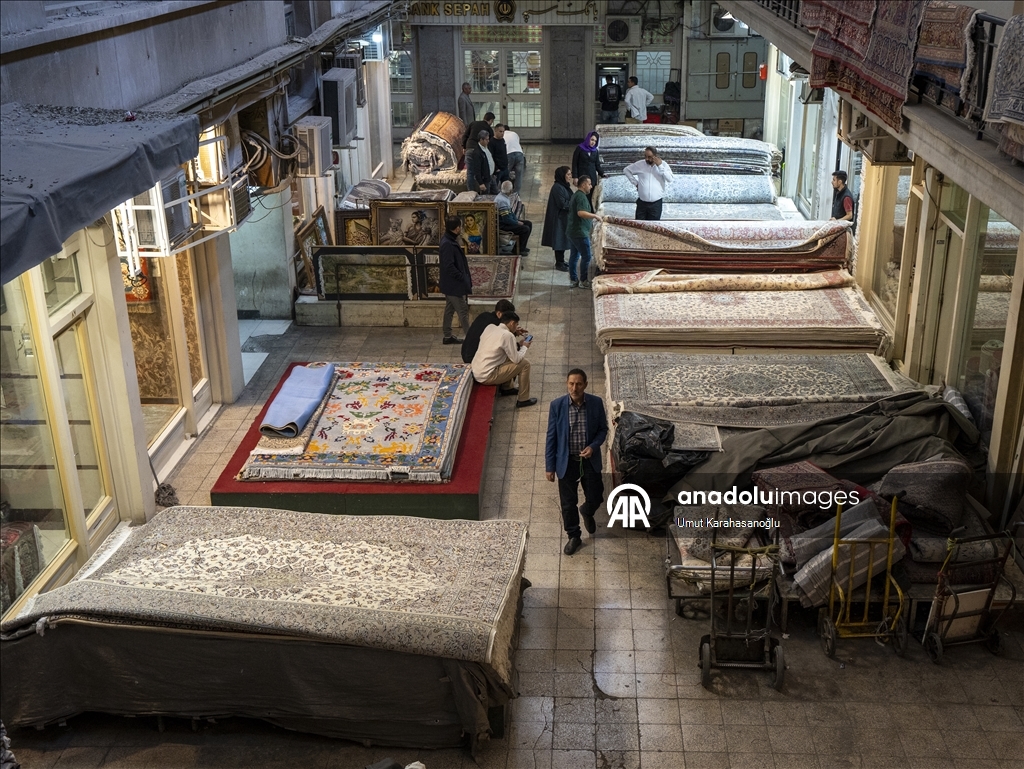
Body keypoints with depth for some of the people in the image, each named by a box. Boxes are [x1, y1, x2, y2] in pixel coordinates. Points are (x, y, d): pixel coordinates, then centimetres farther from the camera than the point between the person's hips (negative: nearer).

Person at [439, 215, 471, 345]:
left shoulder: (450, 241, 8)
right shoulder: (448, 244, -24)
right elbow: (449, 267, -26)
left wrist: (466, 276, 13)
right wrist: (463, 278, -18)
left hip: (450, 284, 10)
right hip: (454, 285, -10)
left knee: (450, 310, 16)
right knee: (463, 311, -3)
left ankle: (448, 336, 25)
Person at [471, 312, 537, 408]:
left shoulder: (489, 327, 6)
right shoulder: (508, 335, -16)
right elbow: (516, 359, -10)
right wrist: (524, 347, 8)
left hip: (476, 372, 8)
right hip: (487, 377, -8)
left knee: (508, 357, 25)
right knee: (524, 363, 0)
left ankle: (506, 388, 35)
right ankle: (523, 400, 8)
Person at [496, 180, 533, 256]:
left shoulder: (504, 197, 5)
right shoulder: (502, 201, -27)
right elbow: (506, 219, -28)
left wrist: (517, 220, 3)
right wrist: (517, 223, -14)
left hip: (507, 220, 11)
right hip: (502, 225, -11)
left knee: (529, 223, 10)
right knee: (525, 229, -20)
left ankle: (522, 246, 19)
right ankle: (519, 250, -4)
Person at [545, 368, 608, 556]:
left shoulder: (596, 403, -11)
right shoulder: (557, 405, -13)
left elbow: (603, 429, 2)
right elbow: (551, 437, -7)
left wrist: (593, 446, -17)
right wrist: (549, 466, -6)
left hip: (590, 461, 1)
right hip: (567, 461, -1)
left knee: (596, 497, 13)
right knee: (568, 502, 11)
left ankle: (587, 512, 50)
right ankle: (574, 537, 32)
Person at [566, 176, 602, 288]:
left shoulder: (576, 195, 17)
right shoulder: (581, 197, -17)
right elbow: (581, 213, -31)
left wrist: (590, 218, 25)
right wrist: (595, 216, -21)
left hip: (572, 231, 11)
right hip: (580, 232, -11)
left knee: (574, 256, 13)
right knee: (586, 256, -4)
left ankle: (573, 280, 17)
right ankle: (583, 281, 1)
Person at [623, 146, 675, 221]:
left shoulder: (663, 164, -2)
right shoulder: (640, 164, 1)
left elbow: (670, 179, -14)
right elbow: (626, 170, 13)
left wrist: (660, 166, -19)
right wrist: (635, 182, 6)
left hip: (656, 203, -1)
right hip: (642, 202, 1)